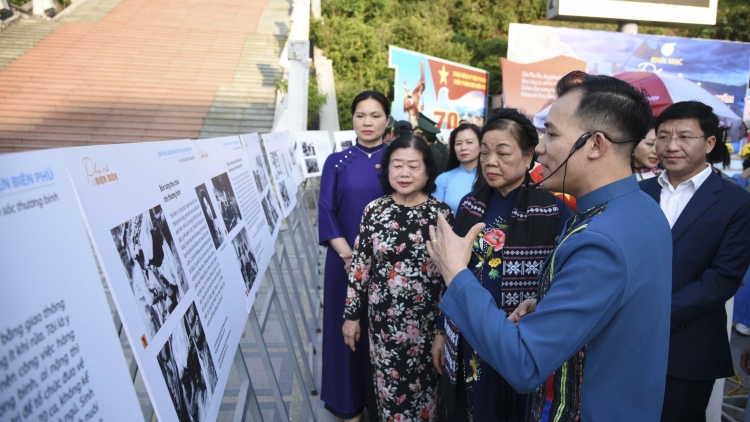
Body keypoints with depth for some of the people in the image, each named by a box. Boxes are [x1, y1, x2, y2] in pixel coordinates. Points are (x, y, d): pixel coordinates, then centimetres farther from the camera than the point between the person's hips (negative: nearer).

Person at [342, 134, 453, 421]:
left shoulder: (441, 214, -9)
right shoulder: (374, 210, -5)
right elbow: (359, 265, 0)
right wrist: (352, 314, 2)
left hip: (425, 319, -1)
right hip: (383, 316, 1)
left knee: (421, 386, 15)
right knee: (388, 385, 15)